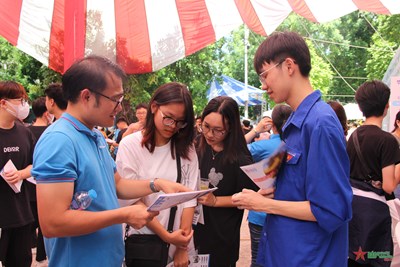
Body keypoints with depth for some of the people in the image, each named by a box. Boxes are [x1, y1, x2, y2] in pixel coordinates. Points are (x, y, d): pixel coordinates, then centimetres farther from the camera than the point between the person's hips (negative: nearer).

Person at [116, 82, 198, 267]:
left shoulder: (186, 149, 1)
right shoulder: (130, 145, -9)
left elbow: (190, 197, -3)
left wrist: (182, 246, -8)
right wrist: (167, 237, -14)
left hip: (180, 243, 3)